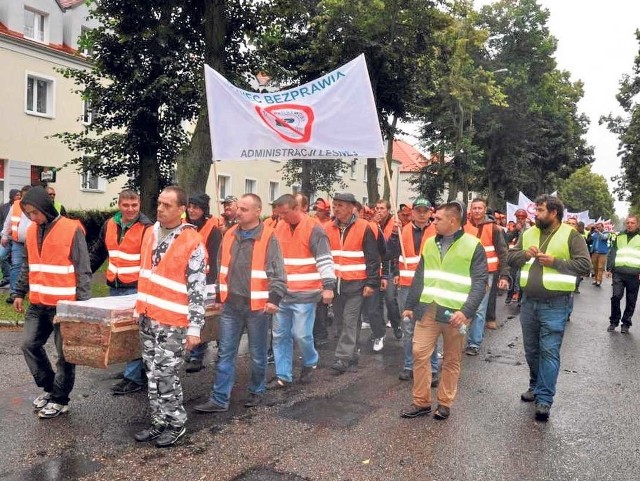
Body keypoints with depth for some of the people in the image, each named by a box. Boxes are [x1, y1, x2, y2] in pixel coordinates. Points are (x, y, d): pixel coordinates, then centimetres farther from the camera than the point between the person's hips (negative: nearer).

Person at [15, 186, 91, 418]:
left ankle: (60, 400, 18)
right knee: (29, 344, 8)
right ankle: (49, 387, 28)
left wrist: (82, 302, -14)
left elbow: (83, 270, -11)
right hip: (38, 304, 7)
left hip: (64, 305, -7)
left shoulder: (72, 230, -12)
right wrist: (20, 293, 17)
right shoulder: (32, 231, 9)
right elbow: (28, 266, 20)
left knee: (65, 353, 3)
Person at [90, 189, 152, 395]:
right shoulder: (109, 225, 8)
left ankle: (134, 377, 3)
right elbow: (97, 253, 18)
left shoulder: (146, 228, -11)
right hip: (114, 287, 7)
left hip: (136, 289, -7)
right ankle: (135, 367, 28)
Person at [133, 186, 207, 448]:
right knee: (152, 374, 15)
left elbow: (198, 290, -15)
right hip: (147, 318, 7)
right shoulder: (150, 233, 7)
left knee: (165, 375, -1)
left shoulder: (192, 243, -15)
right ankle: (159, 421, 29)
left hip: (173, 322, -7)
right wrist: (141, 308, 20)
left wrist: (194, 328, -17)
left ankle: (176, 424, 18)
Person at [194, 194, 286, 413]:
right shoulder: (229, 235, 7)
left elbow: (278, 273, -11)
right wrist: (219, 293, 19)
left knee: (257, 354, 12)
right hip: (231, 305, 4)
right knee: (225, 354, 7)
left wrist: (274, 298, -21)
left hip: (257, 306, -4)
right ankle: (219, 399, 15)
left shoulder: (268, 238, -9)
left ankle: (256, 391, 31)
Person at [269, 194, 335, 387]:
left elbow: (325, 260, -13)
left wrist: (328, 286, -20)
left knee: (301, 334, -5)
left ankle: (310, 363, 25)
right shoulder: (279, 228, 10)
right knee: (280, 335, 8)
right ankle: (283, 376, 19)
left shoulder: (313, 229, -9)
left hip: (305, 294, -6)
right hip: (282, 293, 6)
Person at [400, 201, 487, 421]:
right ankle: (421, 402, 13)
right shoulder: (430, 243, 11)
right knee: (419, 353, 1)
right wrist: (410, 305, 13)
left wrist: (466, 311, -19)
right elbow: (419, 277, 15)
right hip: (429, 308, 4)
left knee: (451, 360, 8)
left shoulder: (473, 245, -5)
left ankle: (445, 403, 22)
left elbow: (480, 282, -9)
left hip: (455, 311, -4)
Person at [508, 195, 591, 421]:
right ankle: (535, 386, 36)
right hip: (529, 302, 6)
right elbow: (510, 257, 10)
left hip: (555, 305, -5)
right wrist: (524, 254, -10)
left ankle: (544, 399, 4)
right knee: (531, 350, 17)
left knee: (549, 352, -3)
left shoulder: (570, 235, -6)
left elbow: (584, 264, -12)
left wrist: (555, 262, -19)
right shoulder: (528, 233, 9)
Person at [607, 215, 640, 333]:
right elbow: (612, 253, 15)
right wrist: (609, 268, 7)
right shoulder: (619, 237, 15)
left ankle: (626, 324, 16)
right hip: (618, 273, 1)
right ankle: (614, 321, 7)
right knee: (616, 296, -8)